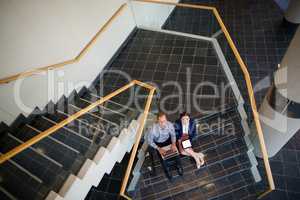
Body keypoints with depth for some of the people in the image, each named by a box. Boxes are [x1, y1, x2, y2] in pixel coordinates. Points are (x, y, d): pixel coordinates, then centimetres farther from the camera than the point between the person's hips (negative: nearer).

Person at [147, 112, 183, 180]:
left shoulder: (170, 124, -26)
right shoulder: (153, 128, -34)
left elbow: (173, 134, -7)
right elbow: (150, 141, -21)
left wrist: (173, 143, -22)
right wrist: (158, 149, -27)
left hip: (168, 140, 2)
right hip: (158, 143, -2)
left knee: (175, 150, -15)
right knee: (162, 156, -17)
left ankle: (178, 166, 15)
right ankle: (166, 171, 14)